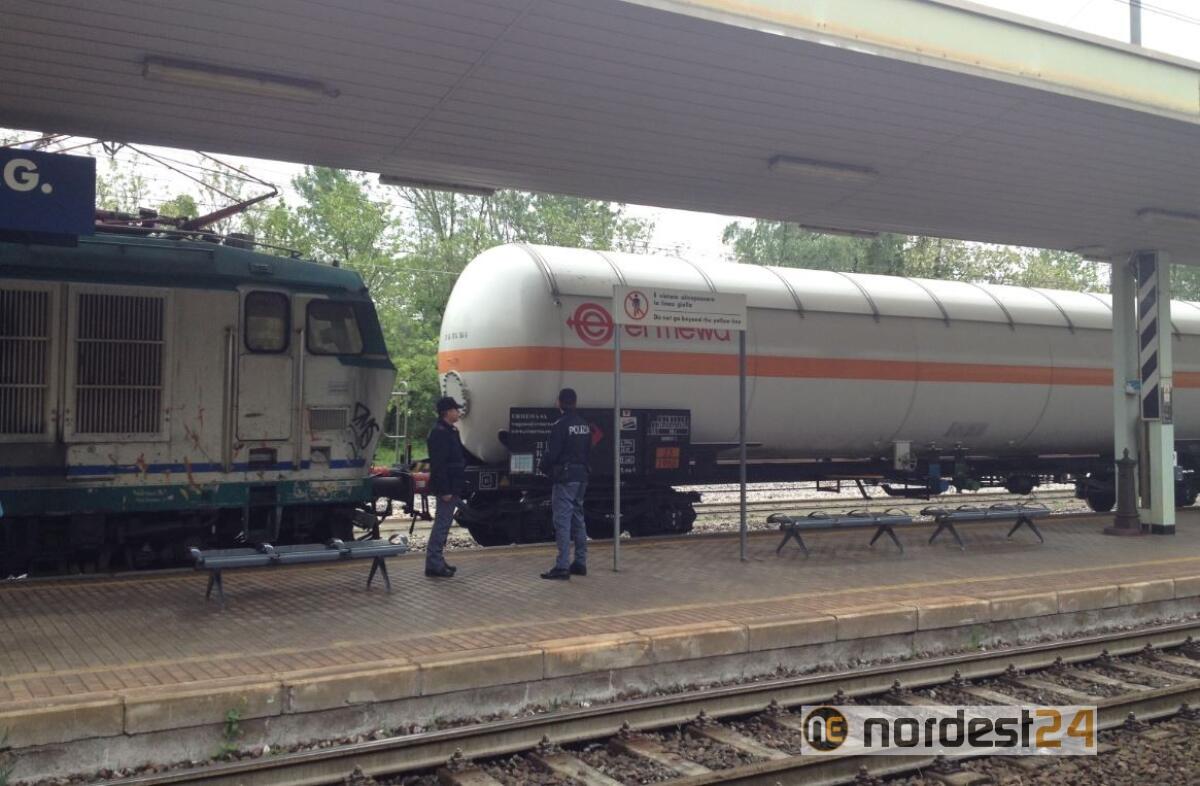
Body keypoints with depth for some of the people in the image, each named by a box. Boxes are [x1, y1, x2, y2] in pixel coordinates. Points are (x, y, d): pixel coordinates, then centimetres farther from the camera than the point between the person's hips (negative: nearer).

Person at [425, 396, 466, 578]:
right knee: (442, 524, -7)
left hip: (453, 486, 10)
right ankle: (433, 565, -4)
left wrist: (456, 488, 20)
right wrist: (445, 490, -24)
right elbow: (438, 464, -22)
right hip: (447, 487, -10)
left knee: (443, 524, 14)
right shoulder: (439, 433, -17)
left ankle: (437, 562, 22)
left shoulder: (450, 431, 16)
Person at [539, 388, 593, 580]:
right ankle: (580, 563, 20)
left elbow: (551, 453, -15)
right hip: (581, 476, 8)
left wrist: (544, 468, 3)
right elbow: (588, 450, 13)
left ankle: (562, 566, -10)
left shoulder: (560, 425, -15)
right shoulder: (585, 425, 10)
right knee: (578, 519, 16)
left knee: (562, 521, -7)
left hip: (565, 477, -8)